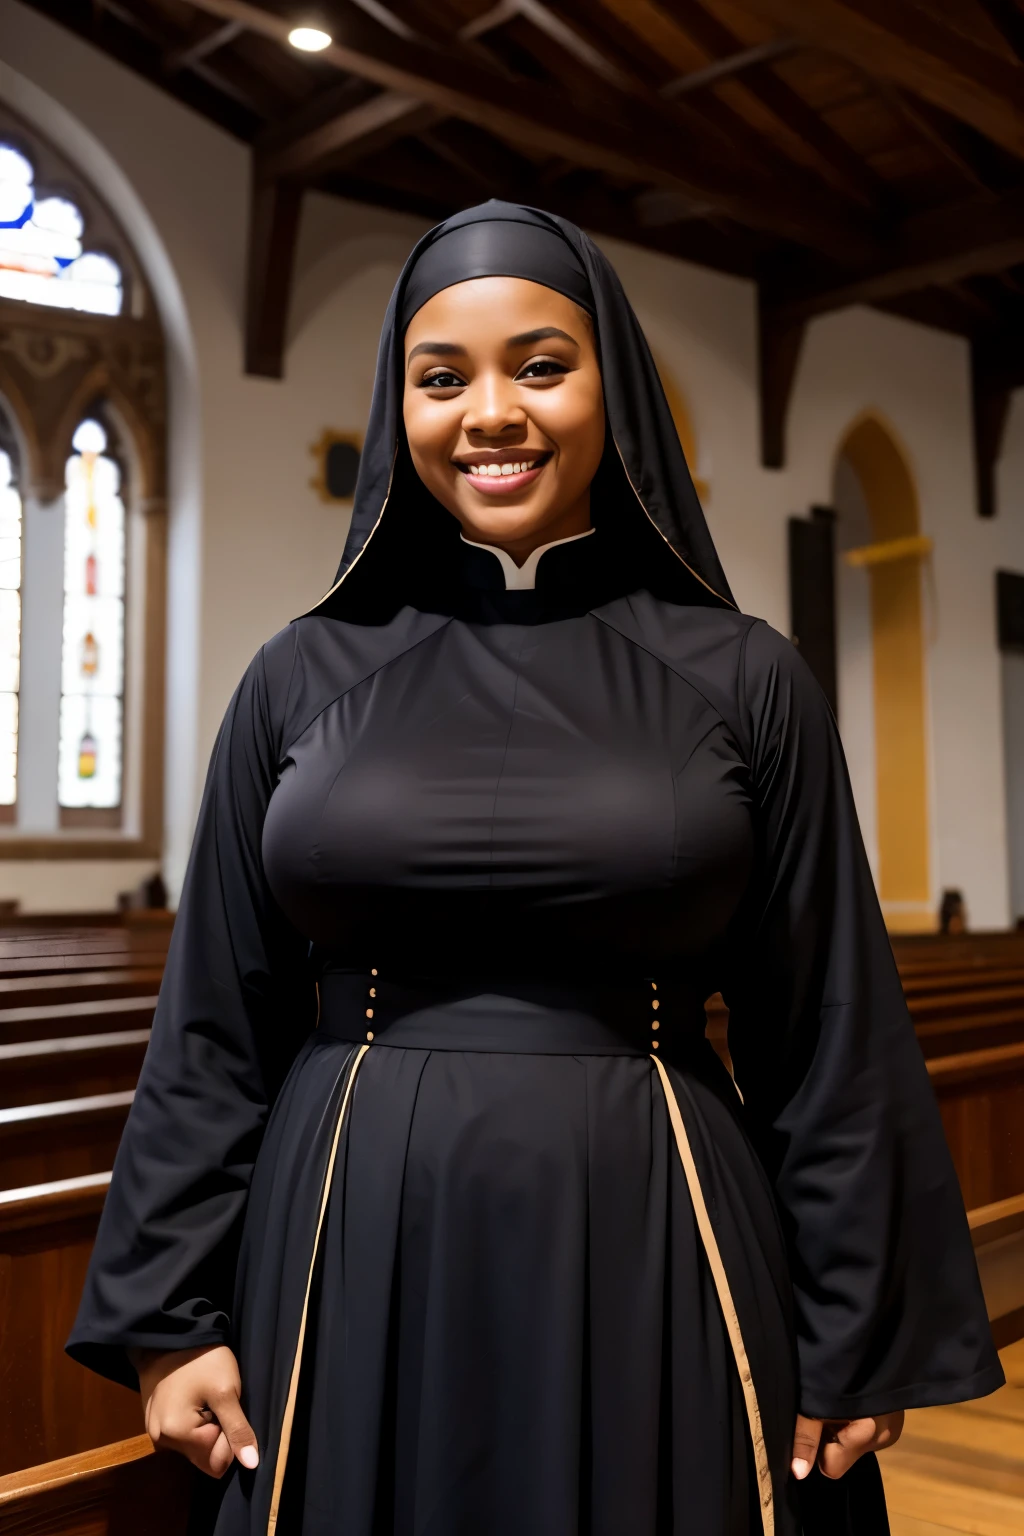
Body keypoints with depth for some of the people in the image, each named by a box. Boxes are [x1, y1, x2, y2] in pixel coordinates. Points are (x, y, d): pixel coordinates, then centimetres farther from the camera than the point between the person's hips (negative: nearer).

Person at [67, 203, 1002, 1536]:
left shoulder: (741, 679, -1)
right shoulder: (304, 678, 2)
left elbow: (828, 1034, 0)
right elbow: (217, 1026, 5)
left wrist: (859, 1345, 1)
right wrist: (172, 1314, 2)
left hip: (645, 1263, -1)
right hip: (356, 1267, 2)